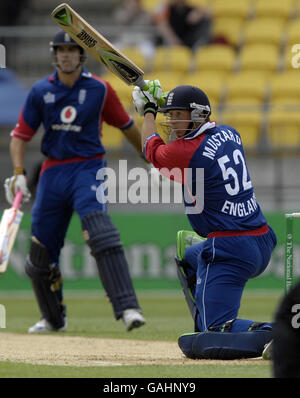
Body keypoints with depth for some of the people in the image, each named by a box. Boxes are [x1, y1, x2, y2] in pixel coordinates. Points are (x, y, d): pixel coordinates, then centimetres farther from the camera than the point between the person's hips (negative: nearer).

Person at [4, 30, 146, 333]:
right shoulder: (41, 92, 4)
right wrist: (19, 173, -7)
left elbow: (126, 126, 12)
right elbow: (20, 135, 7)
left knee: (100, 232, -27)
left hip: (88, 168, -3)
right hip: (53, 170, 3)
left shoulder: (99, 90, -1)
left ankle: (127, 308, -34)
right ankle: (53, 319, 28)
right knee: (41, 247, 6)